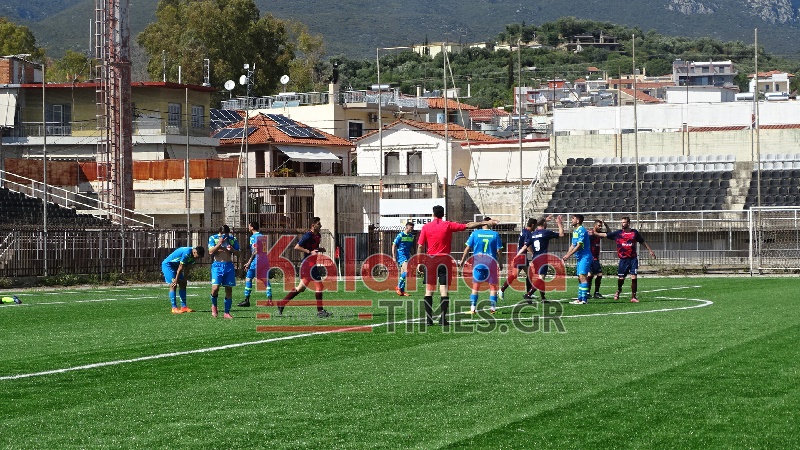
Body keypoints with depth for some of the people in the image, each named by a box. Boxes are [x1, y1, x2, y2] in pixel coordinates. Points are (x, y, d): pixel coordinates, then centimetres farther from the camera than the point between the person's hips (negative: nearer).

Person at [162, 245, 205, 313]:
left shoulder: (192, 256, -3)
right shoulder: (187, 253, -31)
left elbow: (187, 268, 3)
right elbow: (181, 267, -25)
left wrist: (184, 279, 1)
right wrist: (176, 279, -19)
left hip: (175, 266, 10)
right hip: (167, 264, -10)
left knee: (183, 284, 5)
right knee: (173, 285, -15)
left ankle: (183, 306, 6)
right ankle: (174, 308, -15)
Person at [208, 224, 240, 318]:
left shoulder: (232, 239, 6)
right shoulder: (213, 238, 0)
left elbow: (238, 252, 8)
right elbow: (211, 252, -8)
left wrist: (232, 249, -12)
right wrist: (220, 243, -16)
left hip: (229, 266, 2)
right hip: (217, 265, -2)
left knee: (229, 289, 1)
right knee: (215, 287, -16)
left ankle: (227, 312, 8)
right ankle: (214, 306, 13)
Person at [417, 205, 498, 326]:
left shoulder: (426, 227, 2)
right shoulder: (448, 225, 0)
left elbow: (420, 247, 0)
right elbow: (468, 226, 1)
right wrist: (486, 222, 5)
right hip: (445, 261, -1)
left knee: (429, 290, 5)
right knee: (444, 290, 0)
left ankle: (428, 318, 1)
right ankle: (443, 318, -6)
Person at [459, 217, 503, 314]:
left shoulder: (475, 233, -1)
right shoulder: (495, 234, -1)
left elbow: (468, 248, 0)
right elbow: (498, 251, -1)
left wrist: (462, 260, 9)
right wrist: (500, 263, 11)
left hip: (478, 261, 1)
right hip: (491, 261, 0)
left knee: (475, 285, 7)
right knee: (492, 286, 9)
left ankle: (473, 308, 2)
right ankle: (493, 307, 4)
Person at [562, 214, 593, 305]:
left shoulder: (581, 230, -14)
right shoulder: (575, 231, 16)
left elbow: (579, 246, -19)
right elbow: (573, 245, 18)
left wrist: (569, 255, -17)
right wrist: (566, 255, 6)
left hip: (585, 256, -10)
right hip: (579, 257, 10)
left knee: (582, 276, -14)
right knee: (580, 278, 10)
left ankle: (584, 299, -16)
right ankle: (580, 299, 14)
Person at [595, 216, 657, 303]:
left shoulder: (634, 232, 4)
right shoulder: (618, 233, 1)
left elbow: (642, 242, 17)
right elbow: (605, 235, 0)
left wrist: (650, 250, 21)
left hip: (633, 259, 0)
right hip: (623, 259, 0)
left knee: (634, 277, -7)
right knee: (621, 278, 3)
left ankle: (633, 297, 0)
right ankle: (618, 290, 34)